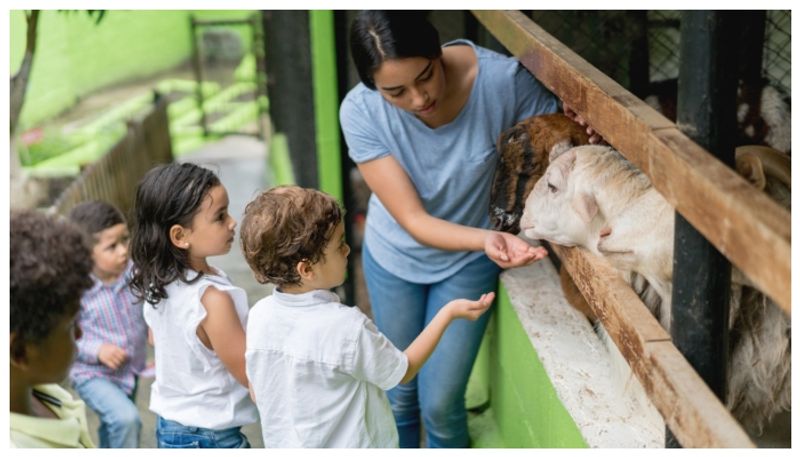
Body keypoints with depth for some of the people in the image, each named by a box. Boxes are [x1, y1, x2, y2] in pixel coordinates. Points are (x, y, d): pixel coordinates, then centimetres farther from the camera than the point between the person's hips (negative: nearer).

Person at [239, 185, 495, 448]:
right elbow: (403, 371, -12)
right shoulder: (346, 327, -30)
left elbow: (258, 394, 0)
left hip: (286, 445, 5)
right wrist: (448, 313, -7)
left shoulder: (260, 316, -14)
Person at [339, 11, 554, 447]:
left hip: (468, 262, -1)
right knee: (400, 395, 18)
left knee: (440, 403, 4)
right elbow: (414, 221, -25)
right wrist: (487, 238, -44)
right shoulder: (361, 111, -27)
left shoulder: (502, 79, -29)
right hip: (395, 256, 1)